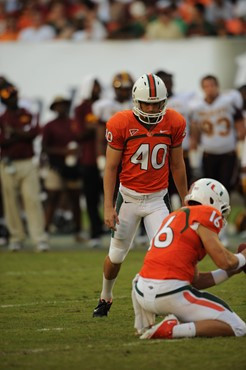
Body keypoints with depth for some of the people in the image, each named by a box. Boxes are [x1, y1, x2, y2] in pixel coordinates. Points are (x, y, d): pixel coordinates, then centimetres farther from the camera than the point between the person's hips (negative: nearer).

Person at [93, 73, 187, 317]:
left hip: (157, 198, 1)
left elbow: (177, 165, 6)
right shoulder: (121, 124, -14)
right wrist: (108, 207, -11)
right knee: (116, 255, 12)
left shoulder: (174, 123, -7)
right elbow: (111, 167, -7)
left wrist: (185, 201, 11)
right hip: (129, 196, -1)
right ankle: (105, 298, 36)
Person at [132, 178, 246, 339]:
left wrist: (233, 271, 31)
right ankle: (171, 330, -17)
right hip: (172, 294, -8)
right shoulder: (207, 214, 1)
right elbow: (224, 261, -3)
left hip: (143, 294, 8)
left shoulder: (174, 217, 26)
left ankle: (144, 325, 16)